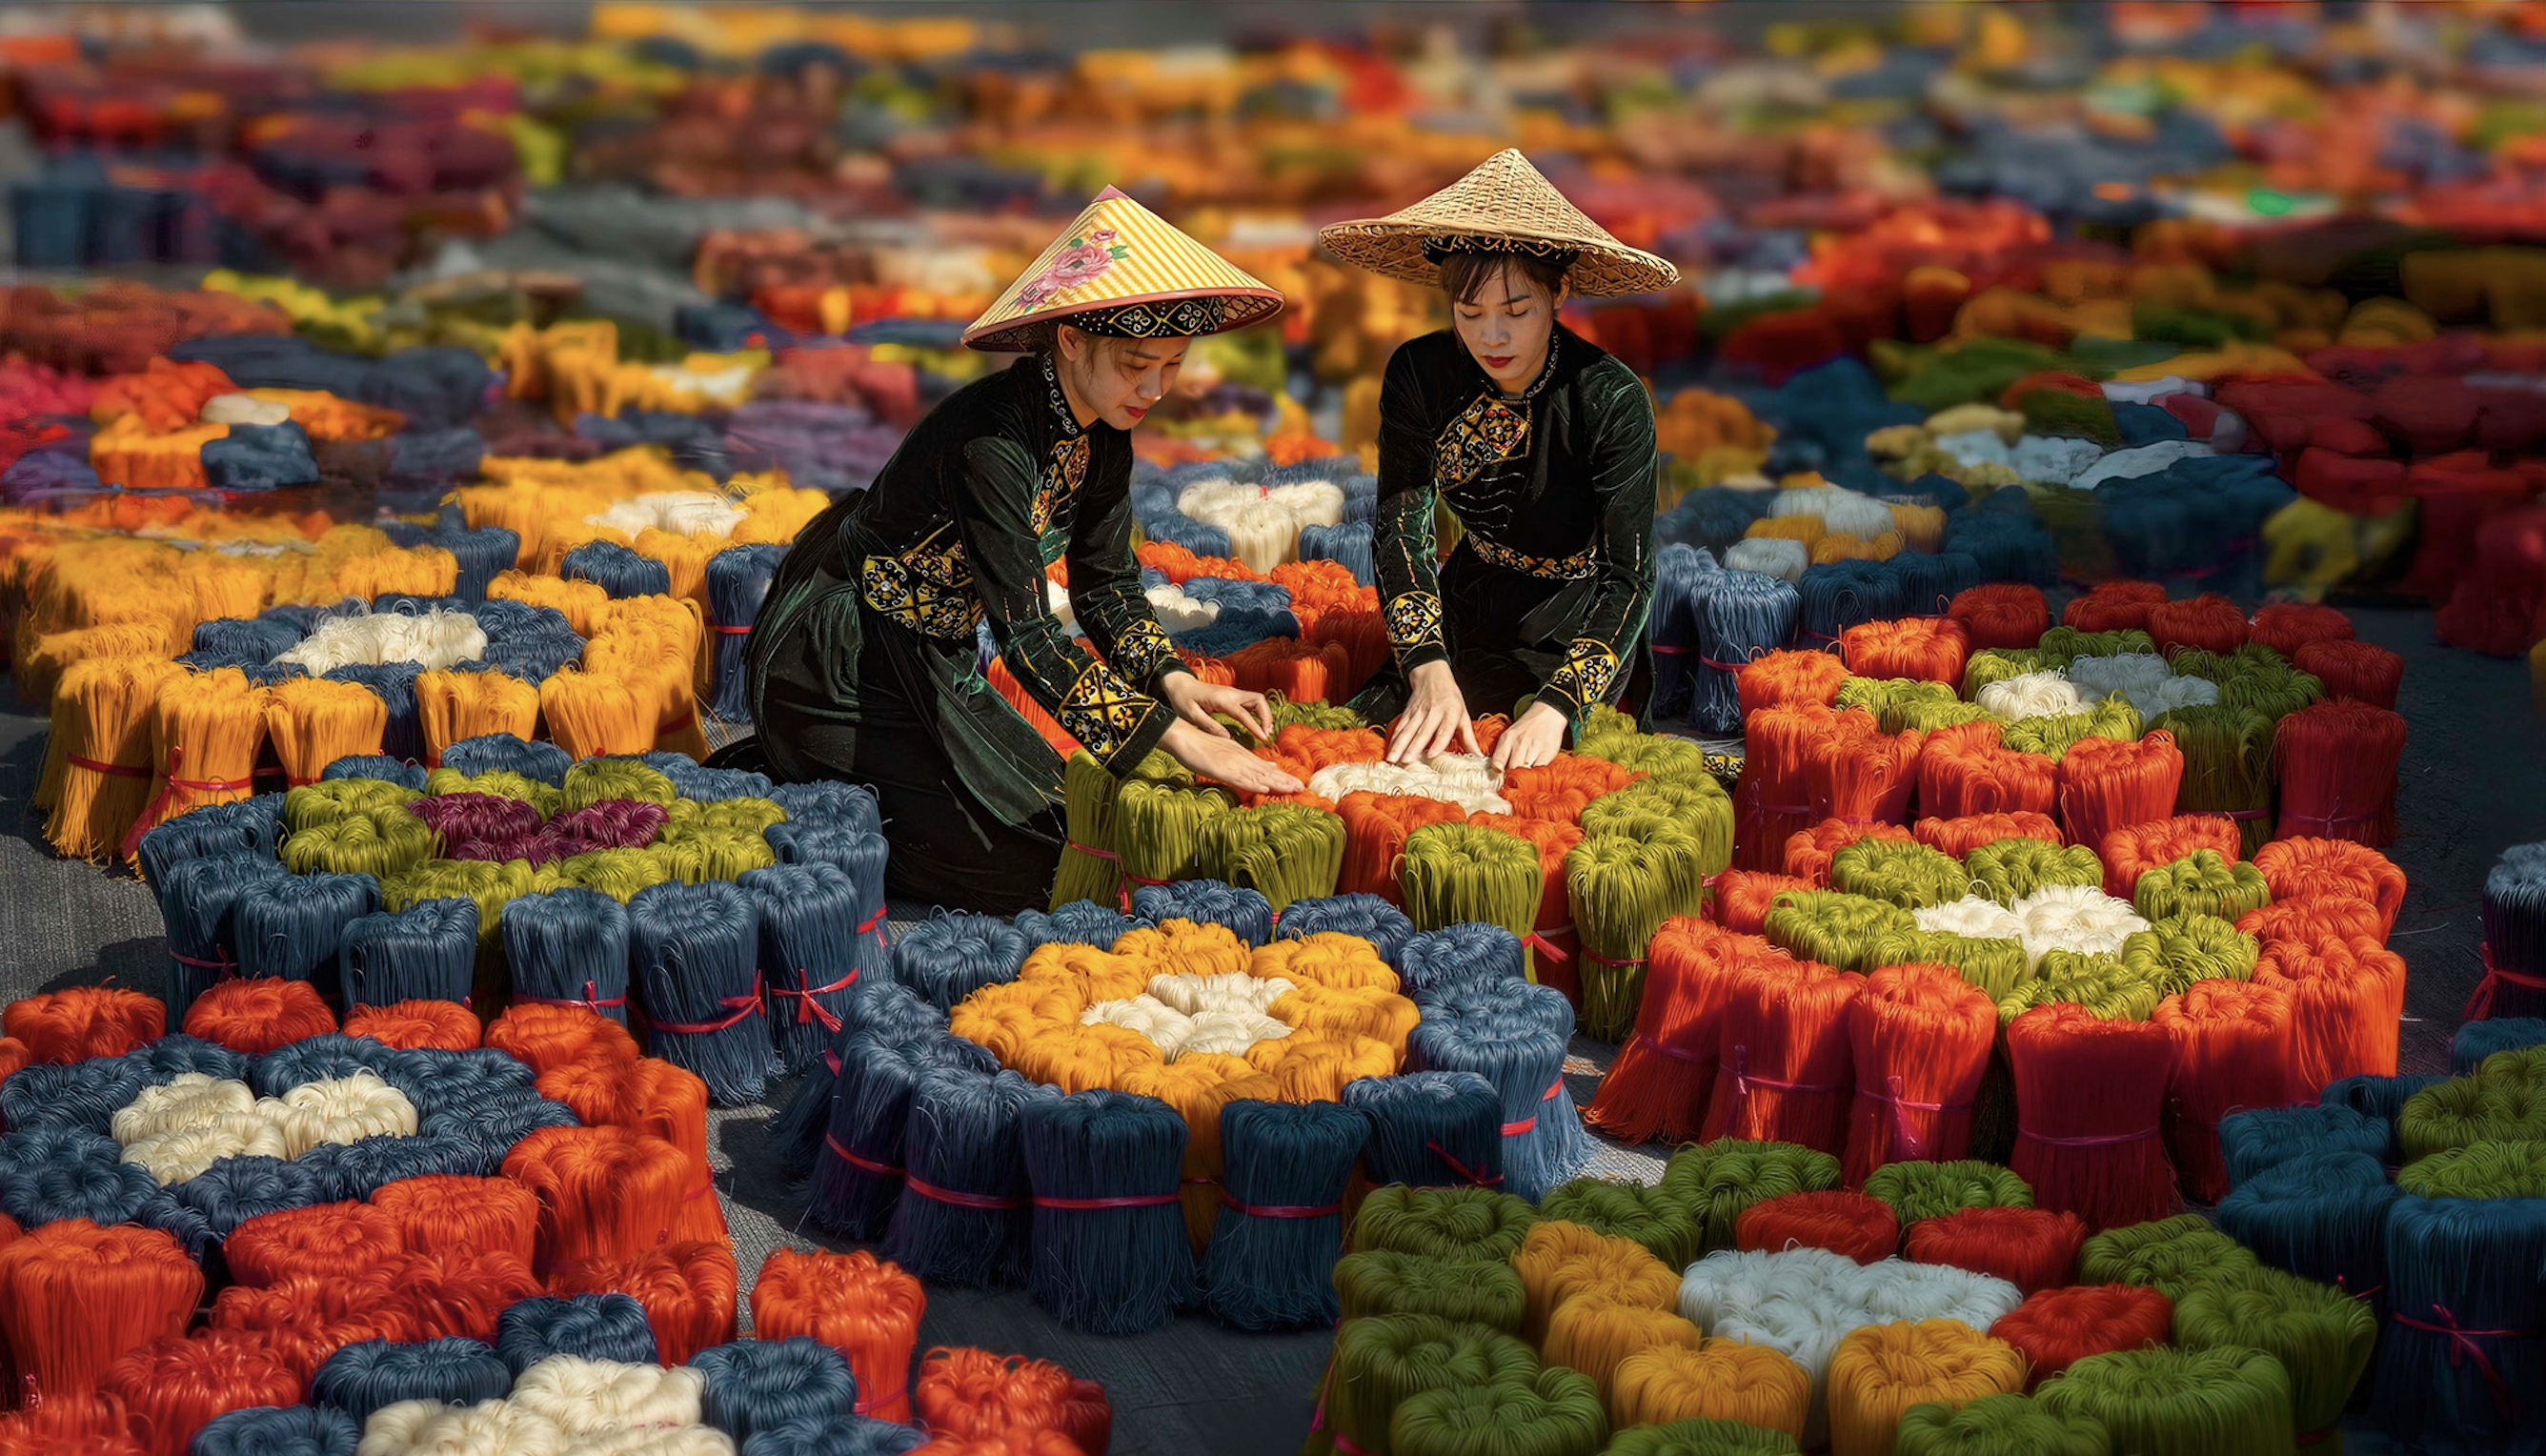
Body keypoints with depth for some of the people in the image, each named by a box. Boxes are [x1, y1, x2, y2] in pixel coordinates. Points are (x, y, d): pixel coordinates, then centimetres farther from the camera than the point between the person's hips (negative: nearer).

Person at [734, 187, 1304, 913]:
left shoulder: (1102, 438, -4)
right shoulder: (991, 441, -31)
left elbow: (1106, 581, 7)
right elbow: (1024, 629, -35)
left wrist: (1174, 681, -12)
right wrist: (1175, 738, -38)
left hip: (932, 655, 9)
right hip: (842, 657, -9)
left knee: (1049, 819, 10)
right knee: (1013, 867, -14)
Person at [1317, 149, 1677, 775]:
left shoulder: (1612, 400, -26)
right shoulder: (1418, 375, -16)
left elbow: (1628, 576, -27)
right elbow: (1401, 526, -17)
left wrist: (1555, 707, -40)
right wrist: (1430, 673, -33)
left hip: (1579, 620, -3)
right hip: (1474, 601, 3)